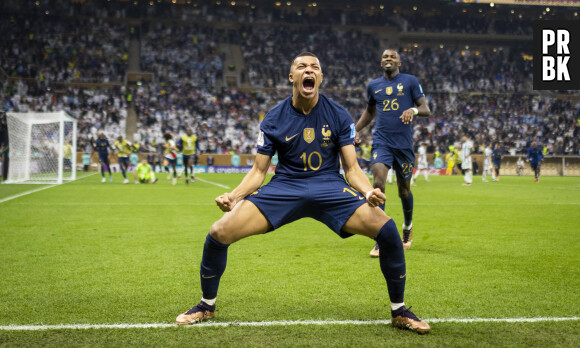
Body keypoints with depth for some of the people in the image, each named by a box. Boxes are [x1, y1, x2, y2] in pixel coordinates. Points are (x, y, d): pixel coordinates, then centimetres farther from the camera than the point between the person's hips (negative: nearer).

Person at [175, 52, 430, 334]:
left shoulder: (339, 116, 0)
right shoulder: (274, 119, 0)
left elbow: (352, 168, -1)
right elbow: (258, 171, 3)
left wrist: (369, 192, -23)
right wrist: (233, 195, -16)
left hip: (330, 188, 0)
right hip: (284, 187, 0)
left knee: (387, 229, -23)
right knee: (218, 233, -17)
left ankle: (399, 311, 2)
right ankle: (207, 305, 12)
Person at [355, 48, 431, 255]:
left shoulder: (410, 81, 3)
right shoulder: (373, 86, 11)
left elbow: (426, 109, 0)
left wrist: (414, 110, -22)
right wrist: (354, 131, 16)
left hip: (404, 144, -1)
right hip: (381, 142, 1)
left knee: (404, 190, 9)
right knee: (378, 184, -18)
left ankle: (408, 226, 39)